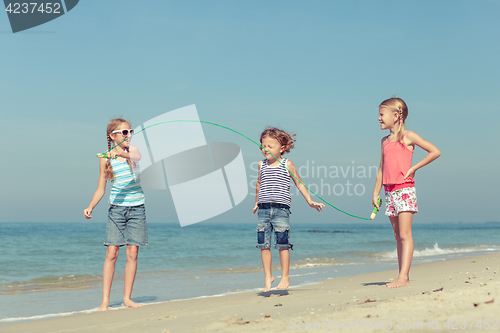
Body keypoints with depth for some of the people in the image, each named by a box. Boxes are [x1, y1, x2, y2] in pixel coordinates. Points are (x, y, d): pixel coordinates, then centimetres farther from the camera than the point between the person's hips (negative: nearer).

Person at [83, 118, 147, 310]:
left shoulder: (133, 150, 3)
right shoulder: (105, 159, 2)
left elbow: (137, 156, -23)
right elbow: (101, 189, 6)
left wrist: (120, 153, -43)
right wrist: (90, 207, -9)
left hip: (136, 208, 1)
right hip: (116, 208, -1)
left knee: (132, 253, 0)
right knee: (111, 253, -7)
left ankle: (127, 298, 9)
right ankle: (105, 300, -4)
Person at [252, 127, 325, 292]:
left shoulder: (287, 165, 1)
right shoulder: (262, 165, 11)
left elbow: (299, 183, 8)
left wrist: (310, 201, 3)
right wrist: (257, 203, 33)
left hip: (281, 209, -3)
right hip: (263, 209, 3)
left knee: (282, 244, -2)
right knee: (264, 245, 2)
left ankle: (285, 277, 10)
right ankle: (268, 277, 14)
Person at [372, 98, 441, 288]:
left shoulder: (408, 136, -2)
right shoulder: (385, 141, 16)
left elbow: (435, 152, -4)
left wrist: (414, 168, -7)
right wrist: (376, 193, 16)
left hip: (405, 189, -6)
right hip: (390, 192, 7)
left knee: (405, 234, -11)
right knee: (398, 236, 7)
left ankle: (403, 277, -16)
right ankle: (402, 277, 8)